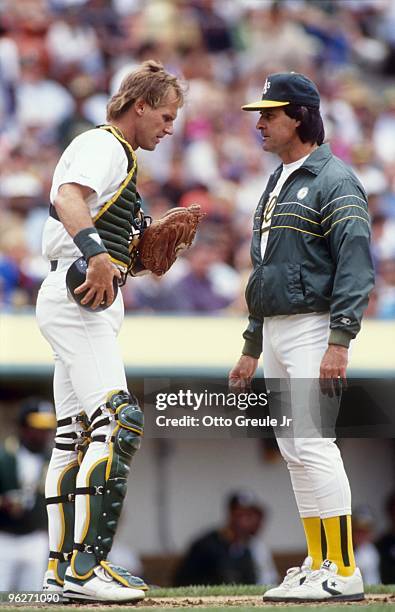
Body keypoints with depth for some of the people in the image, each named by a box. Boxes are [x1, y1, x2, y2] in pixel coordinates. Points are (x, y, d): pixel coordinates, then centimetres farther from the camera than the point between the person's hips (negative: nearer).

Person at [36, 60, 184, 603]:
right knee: (118, 423, -20)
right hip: (79, 300, -11)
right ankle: (85, 569, -26)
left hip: (89, 303, 11)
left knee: (77, 434, 12)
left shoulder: (114, 152, 24)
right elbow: (67, 198, -28)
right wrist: (97, 252, -44)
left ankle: (63, 564, 16)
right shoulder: (102, 146, -8)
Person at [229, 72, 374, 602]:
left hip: (314, 329, -9)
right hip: (274, 332, 9)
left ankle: (343, 570, -12)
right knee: (294, 451, 9)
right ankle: (318, 566, 14)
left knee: (314, 445, -14)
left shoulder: (334, 181, -9)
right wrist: (251, 348, 22)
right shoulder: (276, 185, 20)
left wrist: (339, 342, -25)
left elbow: (356, 265, -18)